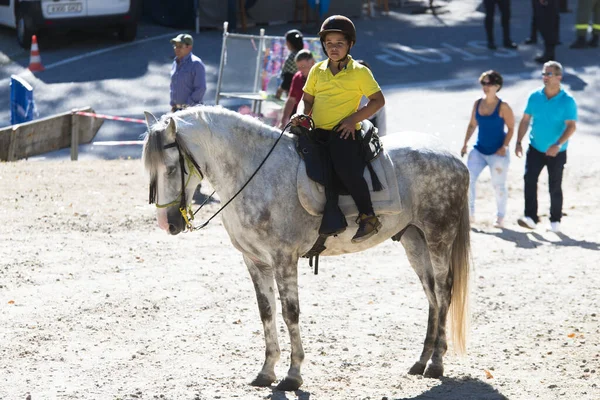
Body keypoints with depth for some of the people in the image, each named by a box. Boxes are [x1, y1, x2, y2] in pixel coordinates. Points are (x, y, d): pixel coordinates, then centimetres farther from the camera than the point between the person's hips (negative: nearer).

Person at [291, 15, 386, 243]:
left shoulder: (360, 72, 1)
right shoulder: (317, 70, 14)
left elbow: (378, 100, 1)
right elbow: (307, 99, 21)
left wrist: (354, 118, -11)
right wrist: (301, 115, -1)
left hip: (345, 133, -4)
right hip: (318, 131, 4)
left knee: (345, 168, -29)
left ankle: (368, 216, -13)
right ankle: (333, 218, -28)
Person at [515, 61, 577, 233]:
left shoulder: (567, 101, -12)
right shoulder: (534, 97, -1)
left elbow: (571, 126, -18)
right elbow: (525, 120, 7)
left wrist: (558, 145, -31)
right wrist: (519, 142, -1)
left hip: (557, 152, -3)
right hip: (535, 148, 3)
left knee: (555, 187, 5)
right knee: (529, 180, -14)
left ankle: (555, 221, 19)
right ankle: (531, 217, -16)